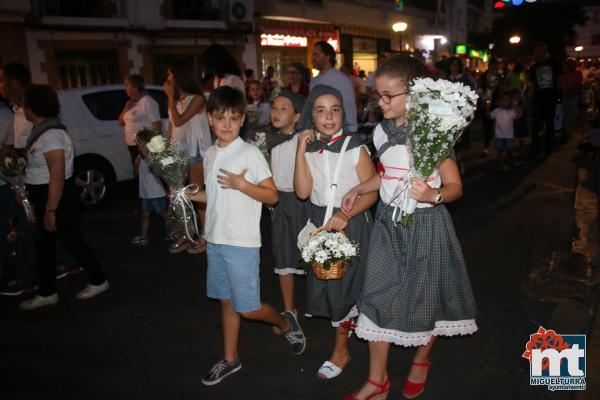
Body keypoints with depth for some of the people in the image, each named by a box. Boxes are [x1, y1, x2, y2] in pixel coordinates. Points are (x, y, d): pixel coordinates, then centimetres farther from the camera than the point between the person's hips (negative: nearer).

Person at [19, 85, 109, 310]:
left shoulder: (51, 134, -23)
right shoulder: (41, 130, 8)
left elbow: (57, 176, -25)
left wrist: (51, 210, -24)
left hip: (58, 199, -10)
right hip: (45, 198, 10)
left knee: (72, 242, 3)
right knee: (44, 244, 15)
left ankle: (98, 282, 20)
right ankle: (46, 293, 27)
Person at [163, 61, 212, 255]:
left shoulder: (197, 98, -9)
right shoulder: (175, 100, 13)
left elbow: (179, 121, -18)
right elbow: (172, 126, 13)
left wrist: (170, 96, -11)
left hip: (195, 151, -7)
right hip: (178, 150, 7)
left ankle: (203, 238, 6)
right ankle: (185, 235, 18)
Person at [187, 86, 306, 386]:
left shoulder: (251, 153, -12)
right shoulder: (210, 154, 7)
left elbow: (272, 196, -11)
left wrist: (241, 184, -23)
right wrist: (189, 196, 5)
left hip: (242, 243, -6)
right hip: (215, 240, 6)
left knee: (247, 308, 1)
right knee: (226, 301, 16)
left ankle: (286, 324, 29)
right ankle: (230, 359, 31)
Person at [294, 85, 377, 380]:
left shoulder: (355, 148, -13)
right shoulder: (308, 147, -1)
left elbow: (371, 192, -13)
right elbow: (303, 192, -11)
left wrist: (345, 215, -27)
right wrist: (301, 151, -16)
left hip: (351, 222, -4)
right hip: (320, 222, 5)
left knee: (344, 282, 4)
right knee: (323, 280, 15)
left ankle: (340, 350, 22)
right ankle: (347, 323, 44)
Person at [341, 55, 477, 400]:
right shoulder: (382, 132, 3)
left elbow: (455, 186, -14)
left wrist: (432, 195, -33)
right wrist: (359, 190, 11)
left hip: (425, 225, -5)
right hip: (389, 222, 5)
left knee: (425, 298, 12)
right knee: (378, 297, 5)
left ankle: (421, 361, 42)